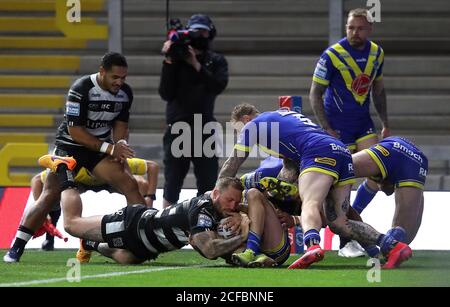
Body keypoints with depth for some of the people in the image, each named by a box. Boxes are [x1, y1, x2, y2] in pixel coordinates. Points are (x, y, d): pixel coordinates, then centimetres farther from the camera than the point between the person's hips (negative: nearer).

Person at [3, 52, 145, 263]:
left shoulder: (125, 93, -3)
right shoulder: (81, 89, -22)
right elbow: (75, 130, -23)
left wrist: (120, 146, -9)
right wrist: (109, 148, -25)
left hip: (101, 147, 5)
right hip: (71, 145, -4)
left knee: (130, 186, -15)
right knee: (50, 196, -13)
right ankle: (16, 248, -7)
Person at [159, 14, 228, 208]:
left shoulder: (216, 61, 8)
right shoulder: (177, 59, 3)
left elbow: (218, 86, -11)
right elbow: (166, 94, -6)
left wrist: (196, 65, -17)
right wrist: (169, 62, -14)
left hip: (204, 130, 1)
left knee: (208, 185, -2)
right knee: (172, 184, 3)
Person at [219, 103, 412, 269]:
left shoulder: (253, 125, 15)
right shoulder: (284, 116, 36)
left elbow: (232, 165, 20)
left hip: (320, 154, -7)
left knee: (310, 205, -27)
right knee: (337, 222, 4)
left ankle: (313, 245, -60)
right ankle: (394, 246, -11)